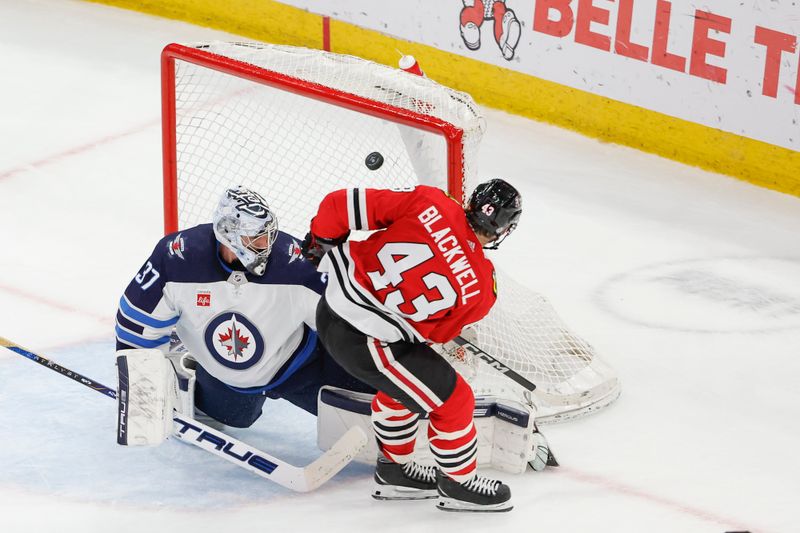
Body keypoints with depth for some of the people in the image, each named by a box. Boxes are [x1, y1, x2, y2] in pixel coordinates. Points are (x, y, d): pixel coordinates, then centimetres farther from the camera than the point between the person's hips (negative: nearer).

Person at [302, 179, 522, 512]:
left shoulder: (429, 203, -12)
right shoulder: (479, 289, -14)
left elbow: (348, 204, -11)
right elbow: (435, 331, 4)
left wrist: (322, 240, 7)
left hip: (334, 301, 6)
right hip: (363, 340, -6)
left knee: (401, 382, 30)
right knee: (452, 400, 10)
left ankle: (395, 470, 46)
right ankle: (459, 483, 30)